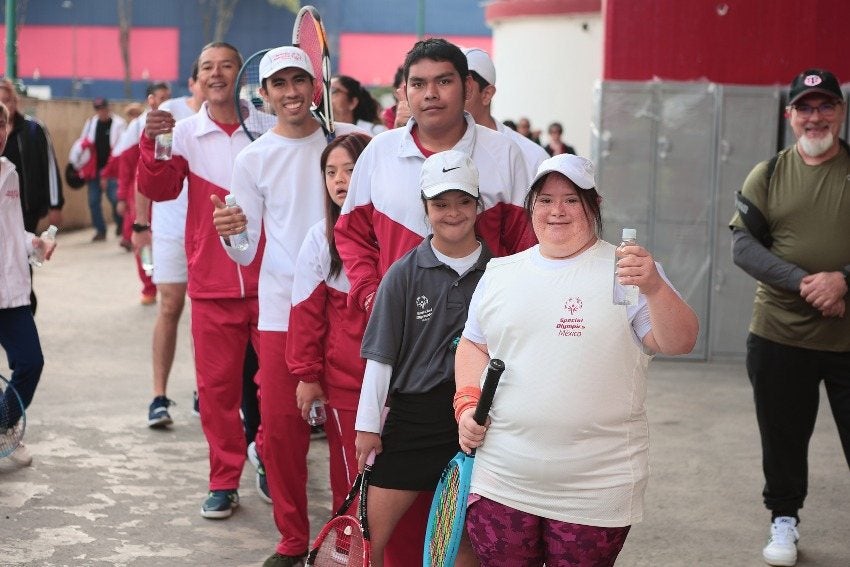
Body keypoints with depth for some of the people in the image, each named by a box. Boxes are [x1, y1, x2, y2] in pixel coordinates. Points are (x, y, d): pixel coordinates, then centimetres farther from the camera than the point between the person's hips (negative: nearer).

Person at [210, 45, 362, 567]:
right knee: (281, 425, 3)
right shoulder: (254, 158, 3)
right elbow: (249, 253, 3)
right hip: (282, 309, 1)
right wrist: (229, 233, -19)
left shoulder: (350, 140, 1)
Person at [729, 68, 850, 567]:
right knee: (783, 439, 11)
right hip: (779, 336, 1)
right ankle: (784, 520, 30)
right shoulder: (768, 175, 5)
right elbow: (743, 245, -2)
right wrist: (803, 282, -16)